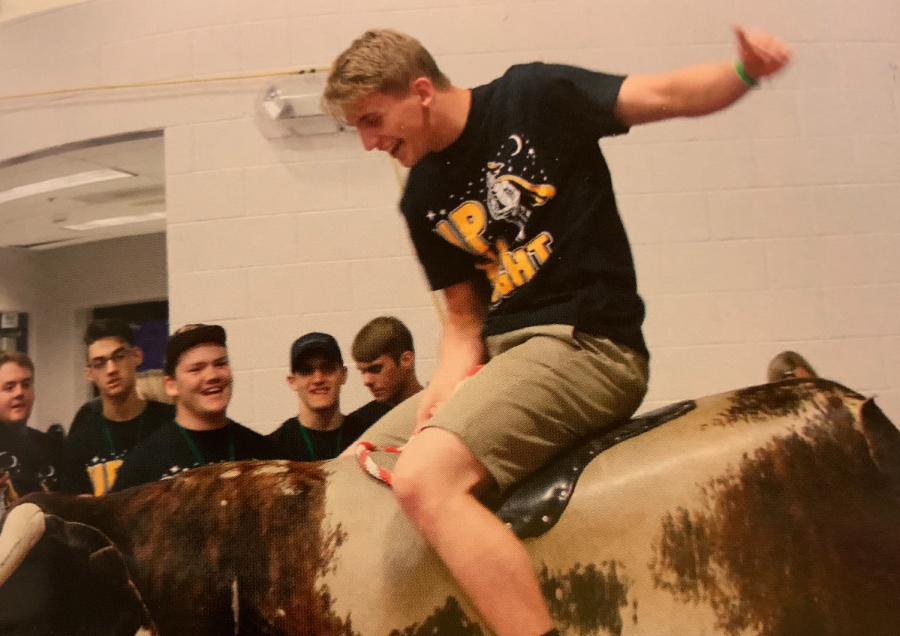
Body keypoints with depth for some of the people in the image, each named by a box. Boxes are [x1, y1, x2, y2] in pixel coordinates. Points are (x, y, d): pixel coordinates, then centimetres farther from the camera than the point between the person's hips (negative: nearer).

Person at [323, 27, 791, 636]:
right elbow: (464, 315, 13)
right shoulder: (421, 201, 13)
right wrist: (447, 386, -5)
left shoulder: (531, 97, -1)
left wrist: (744, 70, -26)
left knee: (425, 477, -28)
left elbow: (667, 94, -7)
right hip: (499, 356, 8)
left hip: (586, 341, -8)